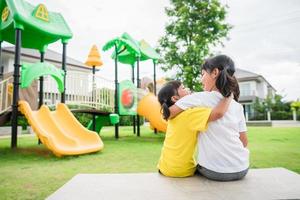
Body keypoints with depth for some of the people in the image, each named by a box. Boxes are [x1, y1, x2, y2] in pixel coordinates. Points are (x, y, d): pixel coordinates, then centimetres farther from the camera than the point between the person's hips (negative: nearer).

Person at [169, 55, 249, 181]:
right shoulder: (237, 106, 4)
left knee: (197, 168, 28)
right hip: (242, 170, 4)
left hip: (213, 171, -4)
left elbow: (167, 114, -8)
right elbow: (244, 142, 8)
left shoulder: (198, 98, -10)